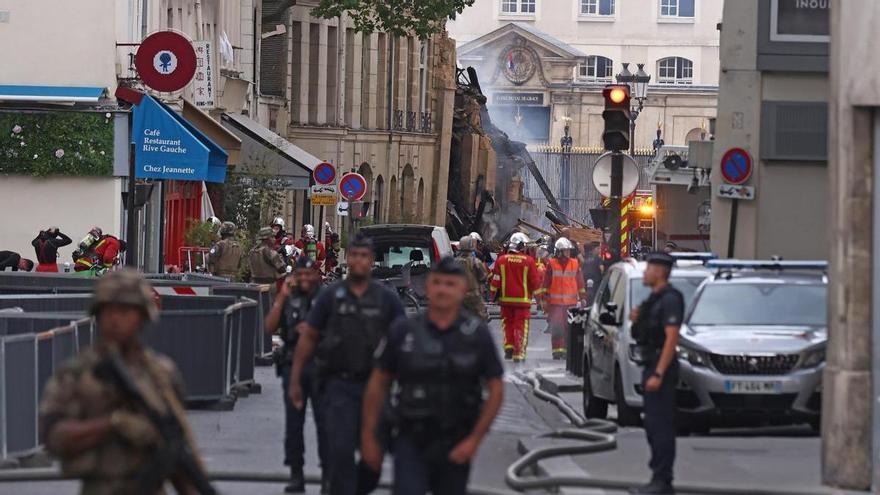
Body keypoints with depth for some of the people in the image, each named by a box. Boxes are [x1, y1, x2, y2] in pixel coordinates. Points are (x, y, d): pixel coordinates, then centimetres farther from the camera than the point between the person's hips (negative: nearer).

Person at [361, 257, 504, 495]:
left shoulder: (477, 334, -2)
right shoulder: (403, 331, -1)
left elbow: (496, 390, 1)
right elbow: (378, 384, 7)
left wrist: (474, 439, -7)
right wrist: (368, 437, 5)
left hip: (455, 447, 1)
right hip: (411, 442, -1)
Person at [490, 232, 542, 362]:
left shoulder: (501, 260, 0)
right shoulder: (529, 261, -7)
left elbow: (495, 280, 2)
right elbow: (535, 281, -2)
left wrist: (494, 295, 15)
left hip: (506, 299, 2)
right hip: (523, 299, -2)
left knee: (508, 324, 16)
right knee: (521, 327, 2)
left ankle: (508, 347, 2)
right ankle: (519, 354, 0)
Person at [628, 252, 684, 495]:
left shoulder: (670, 299, -15)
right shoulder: (655, 298, 16)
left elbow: (671, 338, -21)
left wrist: (658, 374, -25)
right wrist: (636, 320, 5)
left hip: (662, 368, -10)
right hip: (651, 366, 10)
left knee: (661, 426, -10)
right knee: (653, 426, 12)